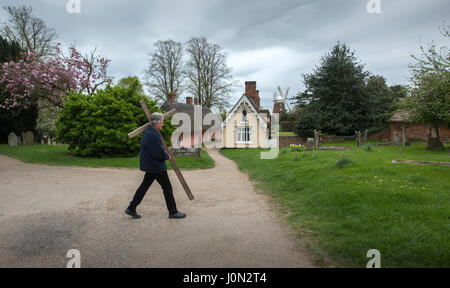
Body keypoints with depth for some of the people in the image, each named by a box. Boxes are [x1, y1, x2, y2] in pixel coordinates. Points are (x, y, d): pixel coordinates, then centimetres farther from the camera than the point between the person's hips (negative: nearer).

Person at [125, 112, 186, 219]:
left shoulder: (147, 132, 10)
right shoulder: (152, 135, -24)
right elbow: (160, 153, -24)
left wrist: (164, 155, 8)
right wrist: (167, 156, -4)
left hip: (151, 166, 10)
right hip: (156, 167, -10)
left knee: (144, 186, 15)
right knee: (167, 188, 2)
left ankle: (131, 209, 21)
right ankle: (173, 212, 13)